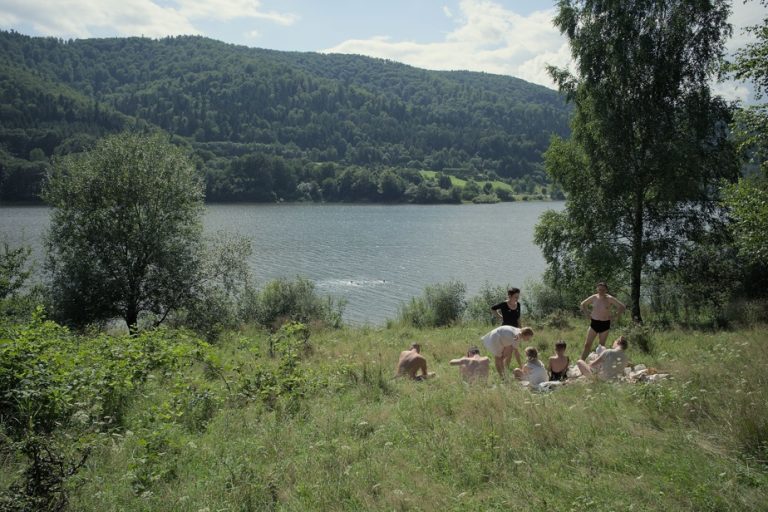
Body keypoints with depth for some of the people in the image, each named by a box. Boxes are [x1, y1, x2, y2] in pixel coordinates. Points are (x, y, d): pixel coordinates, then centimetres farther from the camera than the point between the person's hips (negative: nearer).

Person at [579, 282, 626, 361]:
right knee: (587, 344, -1)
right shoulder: (594, 298, 0)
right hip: (594, 323, 2)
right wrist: (587, 314, 8)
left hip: (605, 324, -2)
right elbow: (583, 304, 16)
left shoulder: (610, 299, -7)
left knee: (602, 345, 8)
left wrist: (615, 316, -7)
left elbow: (622, 307, -4)